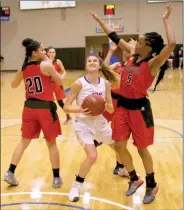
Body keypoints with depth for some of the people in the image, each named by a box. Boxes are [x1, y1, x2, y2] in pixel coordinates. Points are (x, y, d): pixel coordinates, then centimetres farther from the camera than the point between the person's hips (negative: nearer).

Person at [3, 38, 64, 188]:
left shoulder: (23, 69, 5)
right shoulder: (46, 65, -12)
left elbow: (14, 85, 20)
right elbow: (60, 82, -1)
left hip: (29, 108, 5)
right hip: (45, 108, -5)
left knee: (24, 142, 19)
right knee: (52, 143, 9)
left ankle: (10, 173, 17)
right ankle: (56, 178, 16)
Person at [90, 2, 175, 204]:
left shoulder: (153, 63, -17)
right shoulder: (133, 54, 2)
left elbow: (172, 44, -34)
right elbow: (115, 38, 10)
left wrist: (165, 20, -24)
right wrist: (99, 20, 13)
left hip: (139, 108, -6)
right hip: (123, 105, 7)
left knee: (141, 149, 6)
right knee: (120, 146, 9)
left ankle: (152, 185, 28)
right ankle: (134, 179, 30)